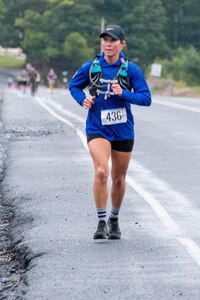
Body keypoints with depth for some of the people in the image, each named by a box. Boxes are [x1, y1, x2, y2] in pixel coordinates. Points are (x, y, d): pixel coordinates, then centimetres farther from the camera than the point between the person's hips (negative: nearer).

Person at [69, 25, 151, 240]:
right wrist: (83, 100, -5)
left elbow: (146, 99, -6)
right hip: (97, 129, -1)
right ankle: (101, 222, -13)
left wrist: (124, 94, -22)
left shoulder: (131, 69, -5)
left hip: (123, 131, 1)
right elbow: (73, 85, 15)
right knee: (101, 171, -22)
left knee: (119, 179, 12)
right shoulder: (91, 67, -2)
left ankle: (114, 220, 34)